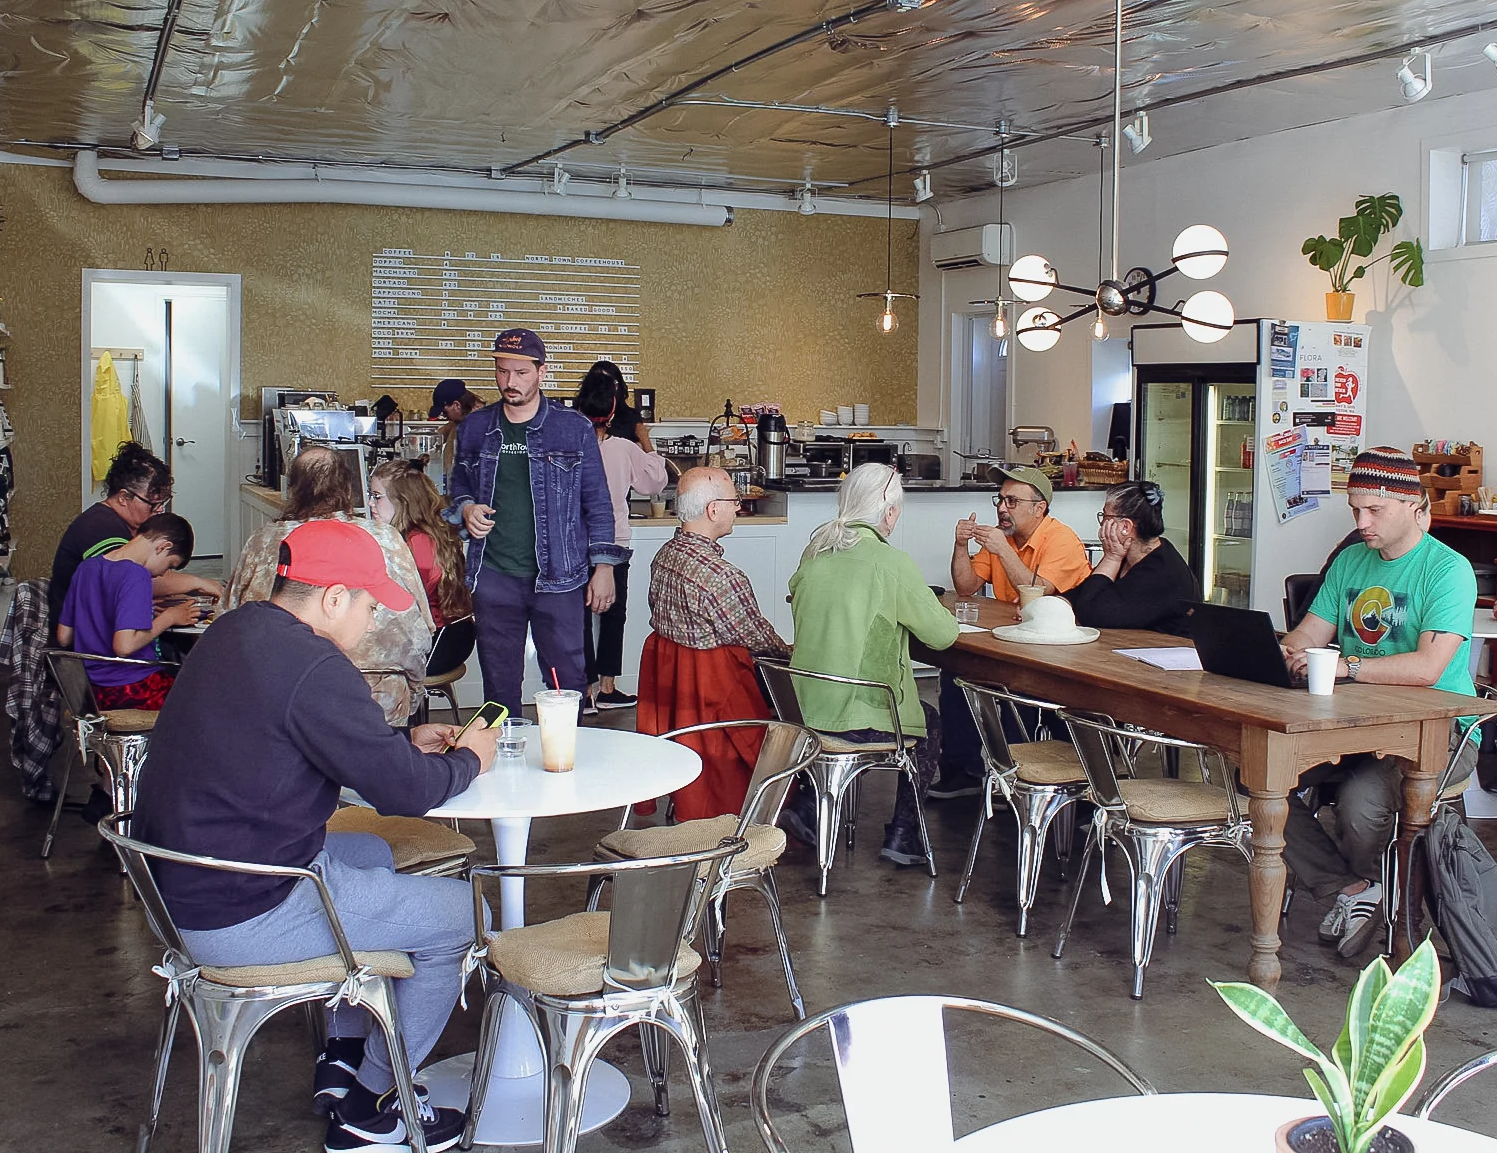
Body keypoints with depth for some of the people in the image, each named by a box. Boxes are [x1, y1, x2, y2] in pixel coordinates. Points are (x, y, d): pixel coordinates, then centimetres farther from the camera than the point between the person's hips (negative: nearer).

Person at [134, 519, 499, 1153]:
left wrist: (407, 742, 14)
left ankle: (342, 1060, 34)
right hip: (242, 919, -10)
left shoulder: (236, 630, 8)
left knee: (371, 854, 31)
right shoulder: (310, 665, -23)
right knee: (459, 913, 2)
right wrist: (467, 760, 0)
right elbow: (403, 790, -19)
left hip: (181, 884, 10)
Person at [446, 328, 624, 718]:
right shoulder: (475, 428, 7)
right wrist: (466, 509, -2)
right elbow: (459, 485, 21)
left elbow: (596, 502, 3)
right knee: (499, 682, 10)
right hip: (493, 579, 3)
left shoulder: (574, 428, 0)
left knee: (567, 680, 1)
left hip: (558, 579, -2)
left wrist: (603, 567, -2)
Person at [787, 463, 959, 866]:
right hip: (860, 718, -6)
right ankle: (902, 833, 24)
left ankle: (810, 803, 30)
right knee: (931, 723, 25)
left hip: (806, 707, 6)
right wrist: (930, 607, 15)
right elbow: (943, 633, -8)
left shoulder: (815, 553, 1)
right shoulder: (893, 563, -16)